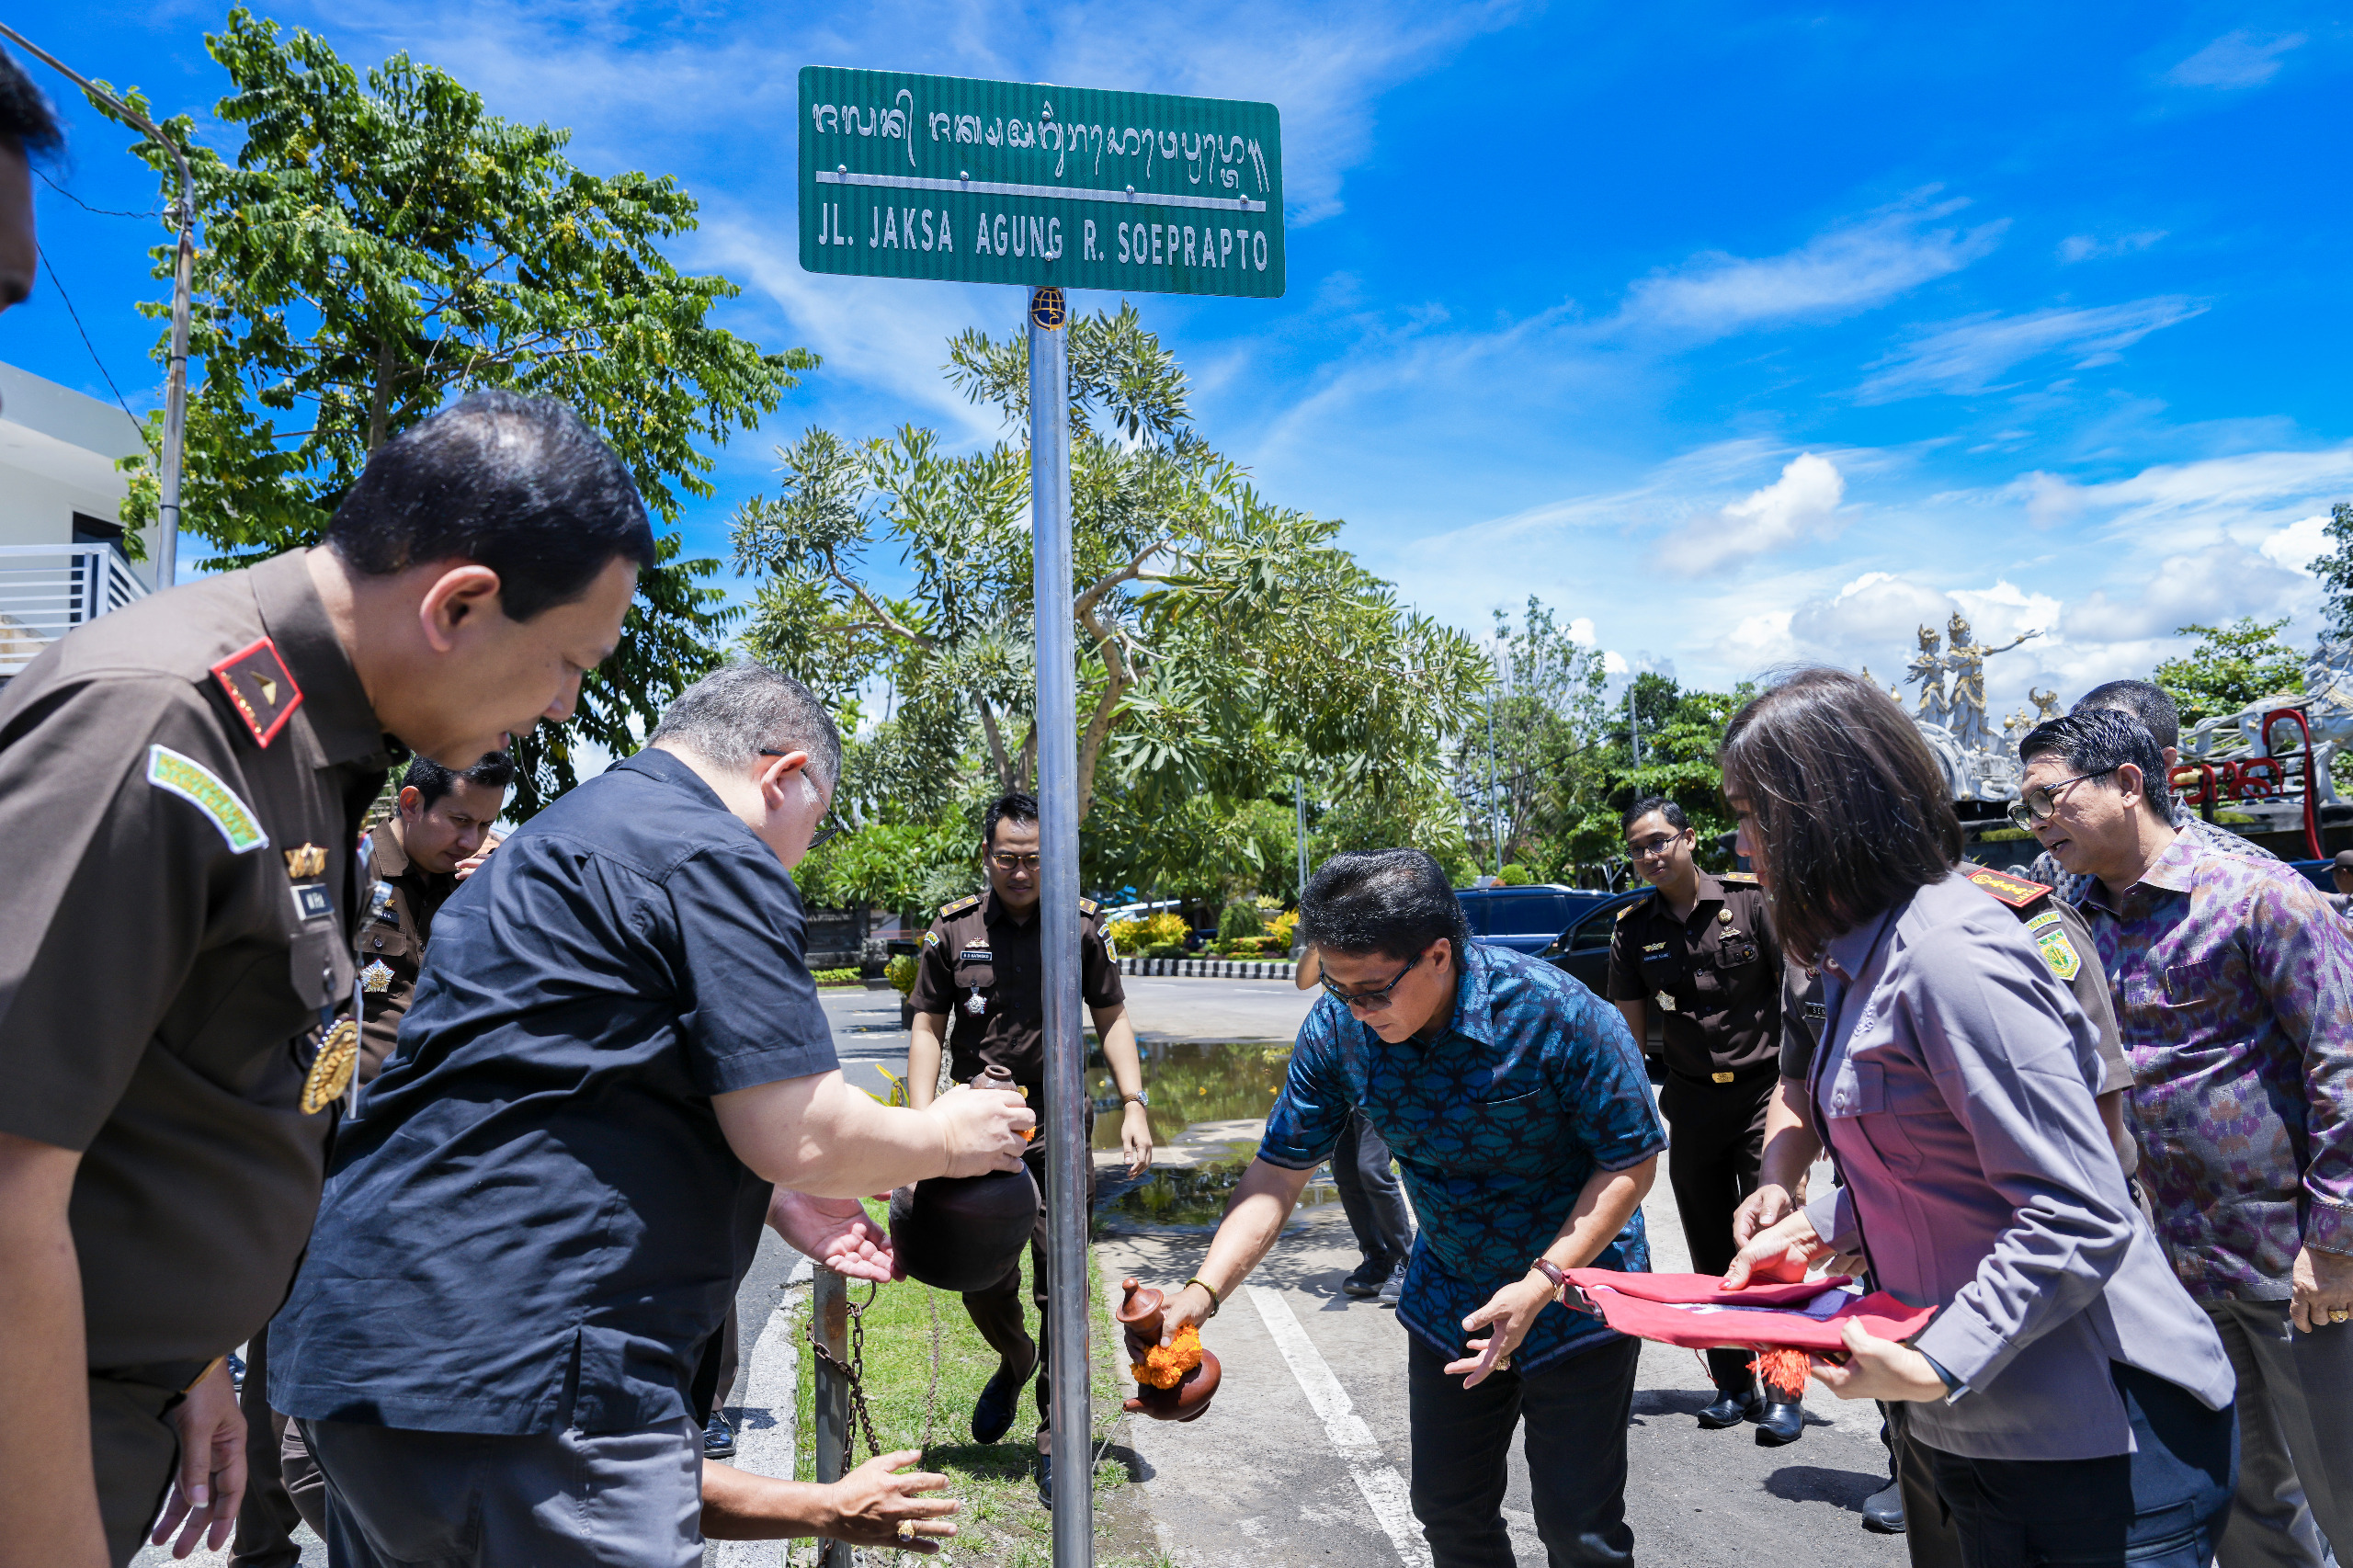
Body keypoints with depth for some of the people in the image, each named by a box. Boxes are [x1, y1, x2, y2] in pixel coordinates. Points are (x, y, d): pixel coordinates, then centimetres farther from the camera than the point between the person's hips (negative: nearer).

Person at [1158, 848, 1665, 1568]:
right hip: (1448, 1300, 4)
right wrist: (1204, 1290, -24)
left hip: (1575, 1288, -4)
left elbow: (1631, 1160, -19)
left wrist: (1541, 1284, -26)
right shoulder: (1336, 1028, -17)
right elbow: (1279, 1171, -12)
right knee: (1447, 1508, 16)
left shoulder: (1559, 1015, -29)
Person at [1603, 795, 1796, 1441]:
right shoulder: (1634, 929, 3)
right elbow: (1629, 1027, 6)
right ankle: (1734, 1385, 24)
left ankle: (1782, 1391, 7)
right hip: (1691, 1102, 4)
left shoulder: (1750, 900, -7)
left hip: (1764, 1090, -4)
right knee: (1712, 1254, 11)